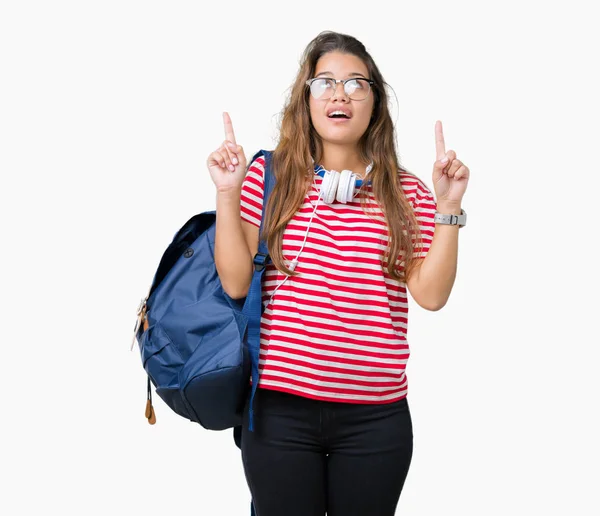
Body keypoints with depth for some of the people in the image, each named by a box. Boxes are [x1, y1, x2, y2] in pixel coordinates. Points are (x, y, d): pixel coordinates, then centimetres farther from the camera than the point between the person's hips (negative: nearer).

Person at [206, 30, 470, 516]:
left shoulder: (406, 193, 3)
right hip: (280, 408, -1)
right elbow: (235, 283, -3)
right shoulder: (270, 176, 0)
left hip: (376, 417, 1)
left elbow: (431, 294, -4)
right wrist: (227, 193, -10)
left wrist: (449, 206, -10)